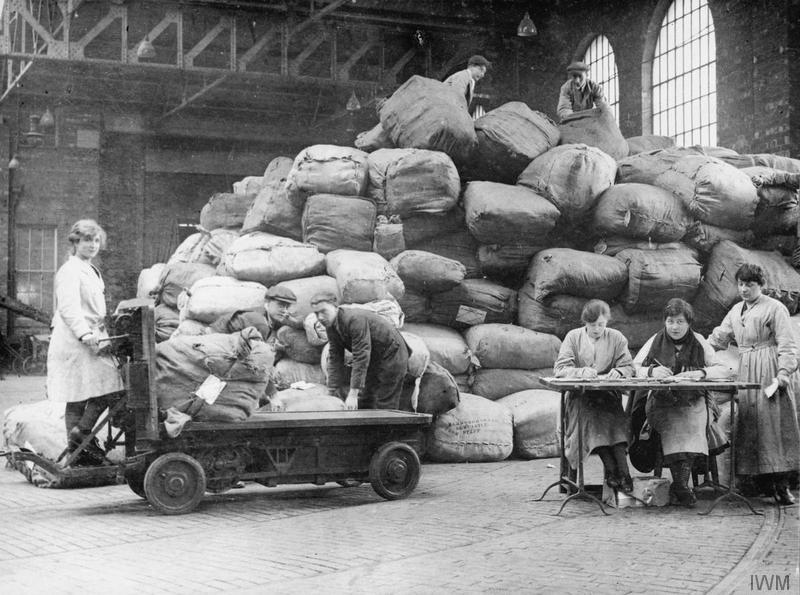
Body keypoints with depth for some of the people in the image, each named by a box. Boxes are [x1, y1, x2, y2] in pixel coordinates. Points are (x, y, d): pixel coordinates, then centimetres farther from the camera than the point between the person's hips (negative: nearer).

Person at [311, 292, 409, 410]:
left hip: (391, 355, -9)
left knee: (385, 406, -9)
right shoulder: (331, 327, -5)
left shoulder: (356, 319, -32)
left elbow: (361, 358, -34)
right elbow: (335, 359, -1)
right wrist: (332, 393, -7)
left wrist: (353, 394, -35)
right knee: (364, 403, 9)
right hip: (374, 359, 9)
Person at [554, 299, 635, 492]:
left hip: (609, 395, 1)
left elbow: (629, 367, 6)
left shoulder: (616, 338, 11)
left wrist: (618, 372, -18)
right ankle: (613, 470, -33)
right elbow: (560, 369, -1)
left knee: (615, 420, -32)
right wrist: (581, 372, -21)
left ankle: (617, 473, -33)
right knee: (592, 418, -33)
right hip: (580, 396, -1)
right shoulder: (573, 337, 7)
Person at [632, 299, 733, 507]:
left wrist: (699, 373, -18)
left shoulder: (699, 343, 8)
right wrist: (651, 371, -20)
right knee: (671, 427, -31)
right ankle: (681, 486, -32)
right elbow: (632, 368, 0)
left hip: (693, 402, 0)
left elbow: (724, 370, 0)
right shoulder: (656, 341, 8)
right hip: (661, 401, 0)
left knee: (690, 424, -31)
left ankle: (680, 485, -29)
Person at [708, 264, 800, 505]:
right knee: (748, 425, 3)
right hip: (745, 372, 7)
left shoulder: (775, 308, -3)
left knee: (773, 422, -10)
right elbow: (719, 338, 22)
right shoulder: (736, 311, 18)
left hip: (769, 371, -6)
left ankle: (780, 485, -9)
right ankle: (757, 478, 7)